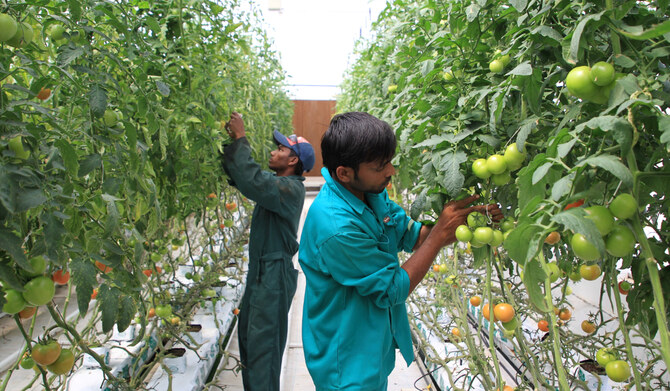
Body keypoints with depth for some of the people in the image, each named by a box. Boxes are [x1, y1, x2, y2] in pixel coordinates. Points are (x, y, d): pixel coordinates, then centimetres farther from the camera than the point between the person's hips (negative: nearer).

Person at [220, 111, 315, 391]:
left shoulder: (290, 188, -19)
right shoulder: (275, 182, 11)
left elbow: (251, 181, -34)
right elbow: (239, 176, 11)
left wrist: (241, 139, -25)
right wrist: (232, 142, -2)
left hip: (274, 275, -10)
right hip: (260, 271, 10)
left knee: (262, 342, -3)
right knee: (248, 332, 20)